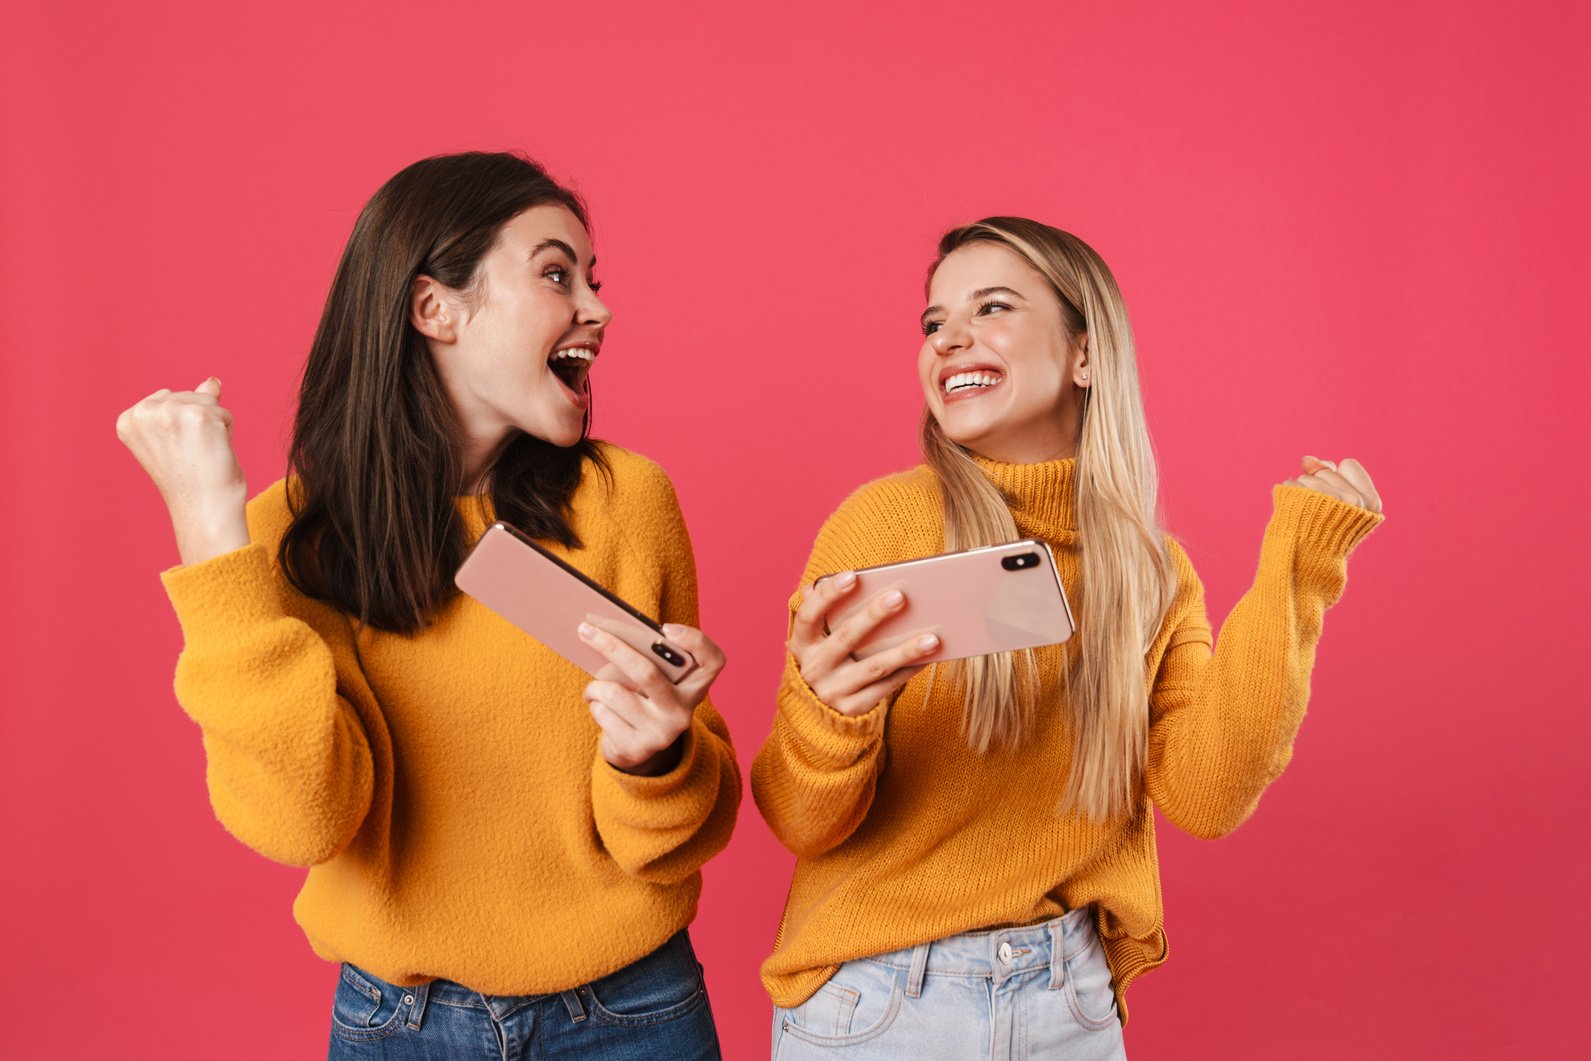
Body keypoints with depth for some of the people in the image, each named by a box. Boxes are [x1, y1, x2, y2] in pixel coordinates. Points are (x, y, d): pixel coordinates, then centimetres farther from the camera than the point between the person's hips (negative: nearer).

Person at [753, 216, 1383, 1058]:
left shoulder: (1149, 570, -1)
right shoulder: (884, 522, -14)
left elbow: (1203, 796, -12)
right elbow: (803, 823, -13)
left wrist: (1294, 575, -13)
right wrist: (830, 717, -34)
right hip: (876, 993, -3)